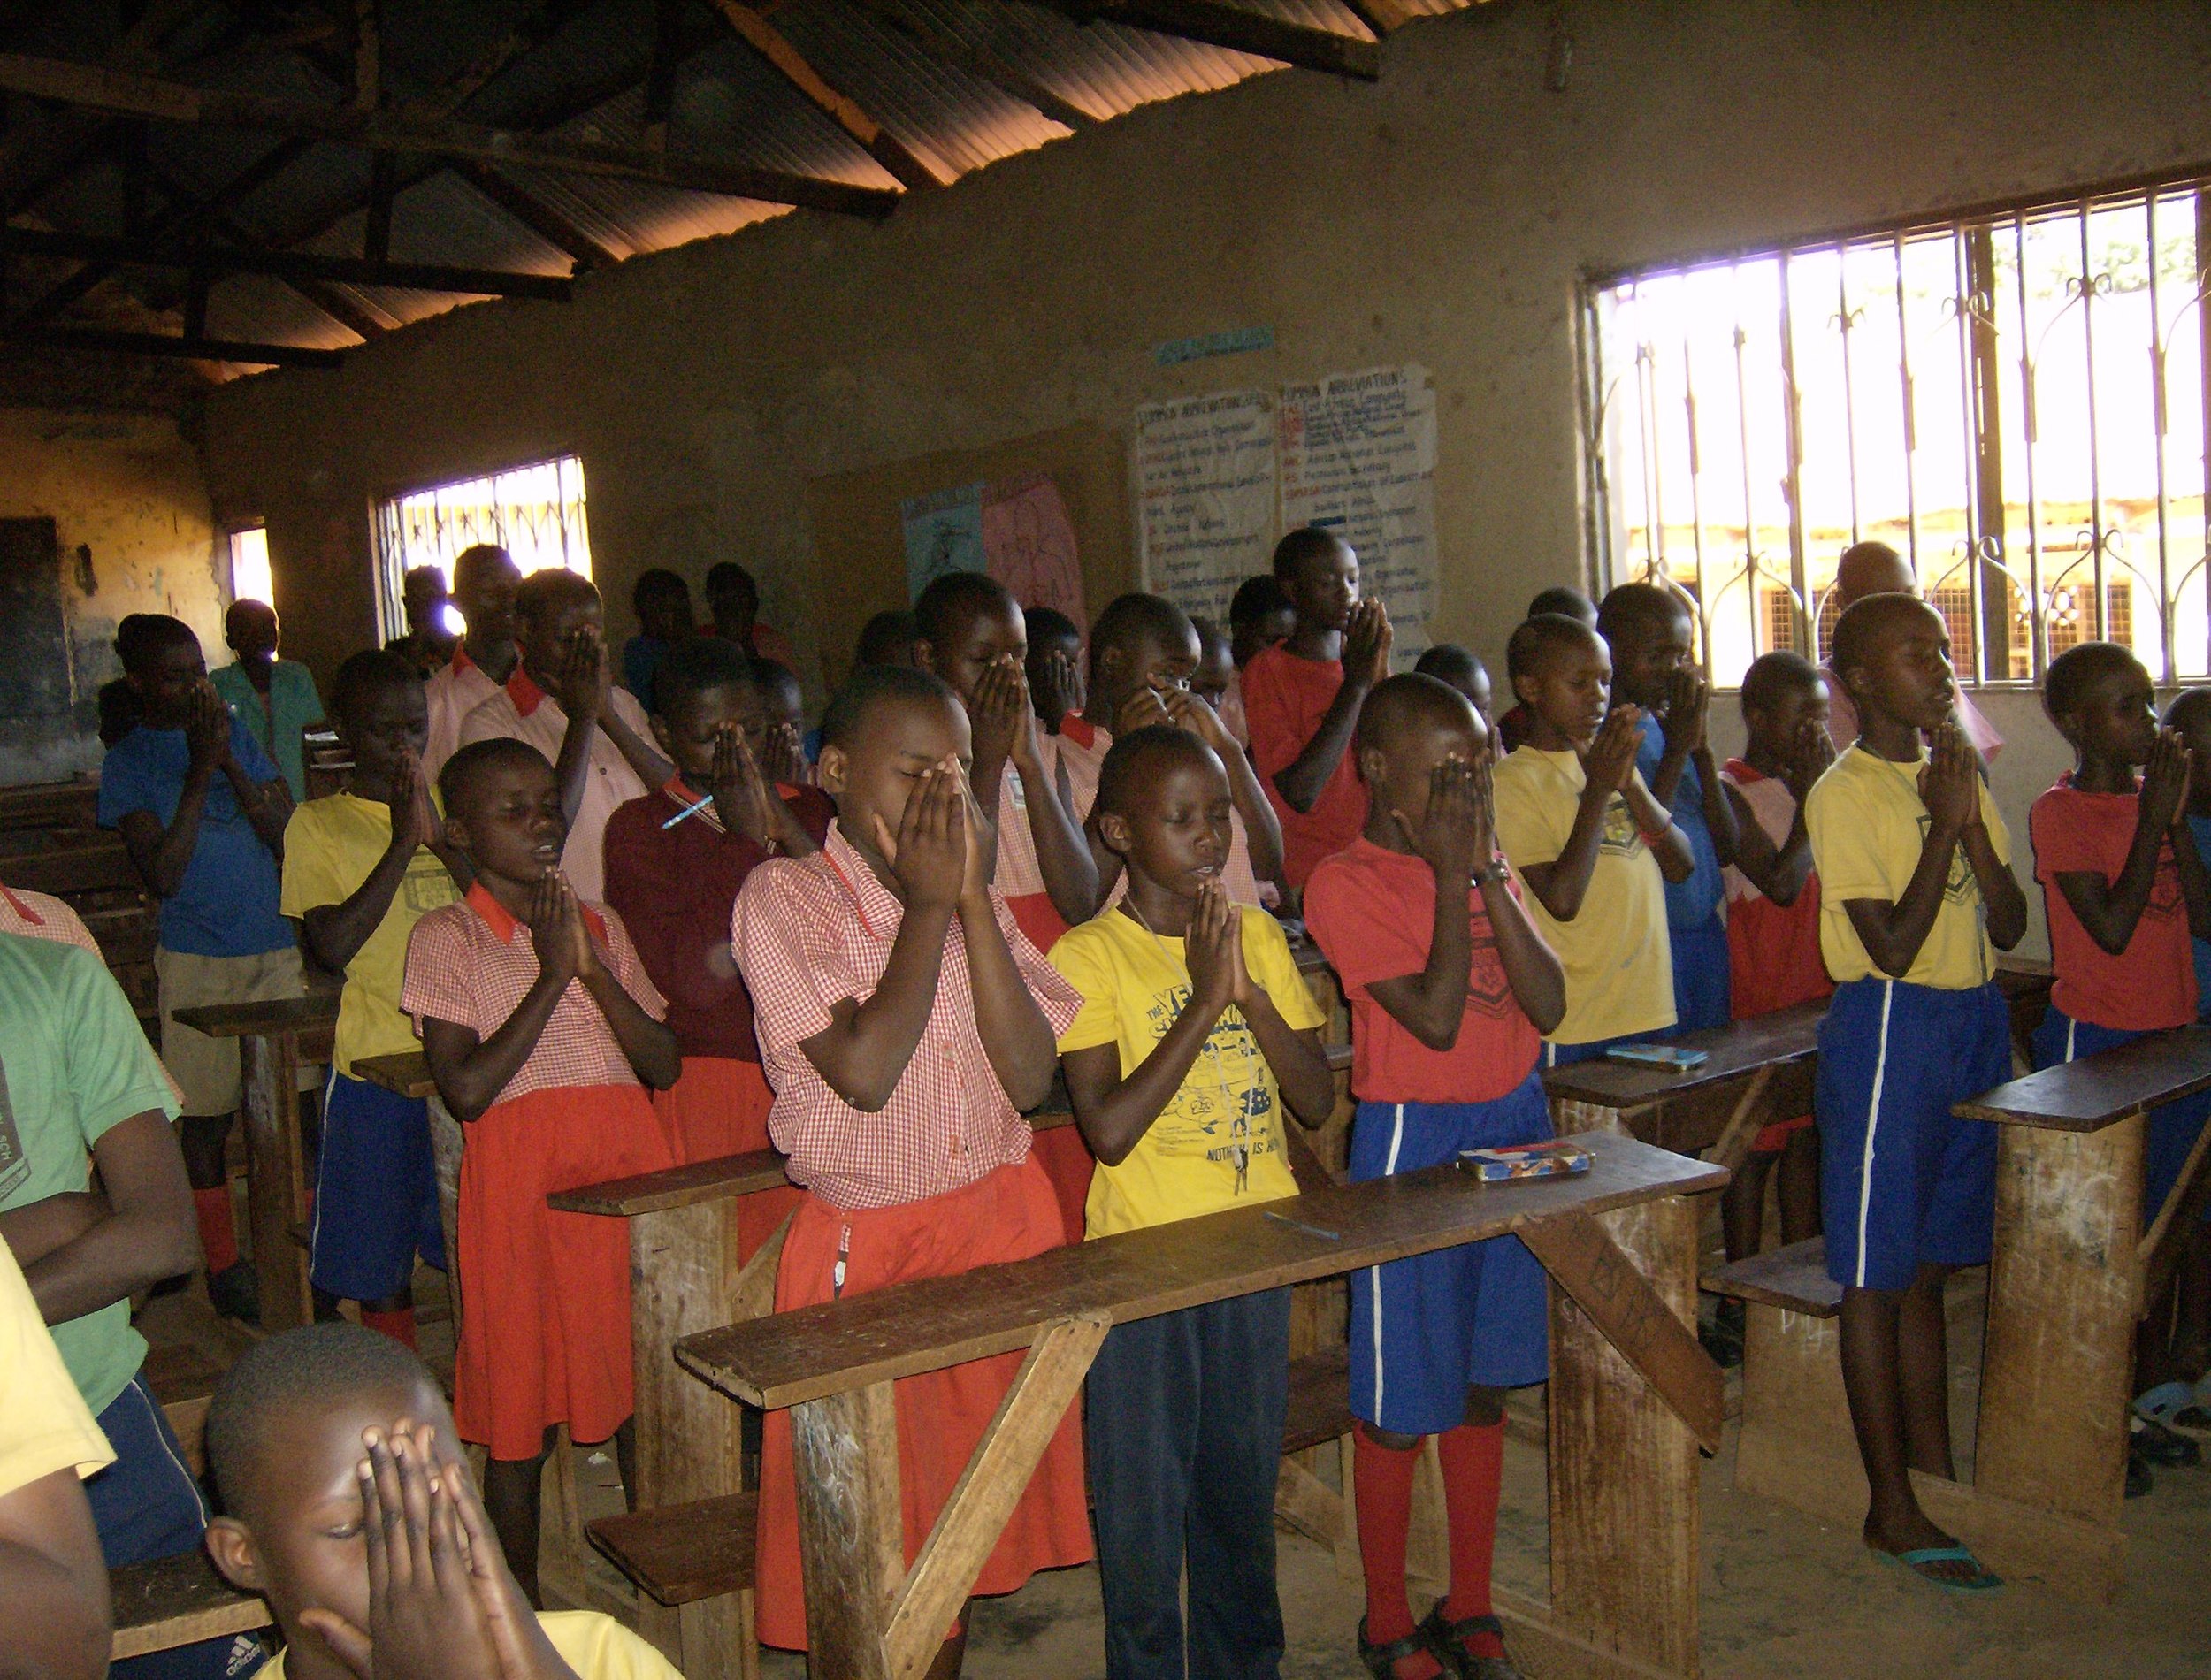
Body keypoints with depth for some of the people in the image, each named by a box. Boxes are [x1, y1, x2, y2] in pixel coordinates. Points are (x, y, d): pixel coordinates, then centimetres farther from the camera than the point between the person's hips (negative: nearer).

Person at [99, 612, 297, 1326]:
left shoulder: (234, 729, 8)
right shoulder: (128, 762, -2)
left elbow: (287, 832, 1)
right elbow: (162, 877, -12)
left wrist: (229, 762, -11)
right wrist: (200, 771, -15)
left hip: (278, 947, 3)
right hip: (198, 960, -3)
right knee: (205, 1119, 4)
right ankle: (224, 1266, 17)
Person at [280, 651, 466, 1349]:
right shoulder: (319, 823, 2)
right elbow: (333, 945, -11)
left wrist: (441, 840, -12)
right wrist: (401, 845, -14)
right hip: (377, 1064, -3)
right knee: (379, 1267, 6)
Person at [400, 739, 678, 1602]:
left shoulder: (598, 923, 13)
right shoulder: (447, 937, -1)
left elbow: (665, 1065, 6)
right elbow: (466, 1090, -13)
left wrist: (593, 969, -7)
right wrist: (552, 975, -13)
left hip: (631, 1161, 4)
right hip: (523, 1174, -4)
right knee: (521, 1410, 5)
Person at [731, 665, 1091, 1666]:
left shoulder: (975, 897, 5)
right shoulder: (784, 898, -9)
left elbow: (1030, 1078, -7)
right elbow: (864, 1071, -22)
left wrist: (971, 894, -13)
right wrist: (927, 902, -16)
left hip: (1004, 1223, 5)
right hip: (865, 1248, -4)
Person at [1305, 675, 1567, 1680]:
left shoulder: (1484, 865, 8)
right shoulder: (1348, 882, -12)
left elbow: (1548, 1005, -2)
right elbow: (1435, 1017, -21)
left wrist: (1487, 870, -10)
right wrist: (1450, 870, -16)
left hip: (1516, 1128, 6)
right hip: (1415, 1141, -6)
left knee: (1484, 1387, 15)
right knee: (1400, 1406, 5)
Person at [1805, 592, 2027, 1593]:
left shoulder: (1958, 777, 10)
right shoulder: (1844, 795, -11)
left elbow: (2010, 929, 3)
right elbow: (1892, 947, -17)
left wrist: (1970, 821, -10)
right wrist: (1943, 824, -18)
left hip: (1975, 1022, 7)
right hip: (1889, 1028, -7)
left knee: (1927, 1268, 16)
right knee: (1876, 1274, 1)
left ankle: (1936, 1481, 26)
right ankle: (1891, 1509, 10)